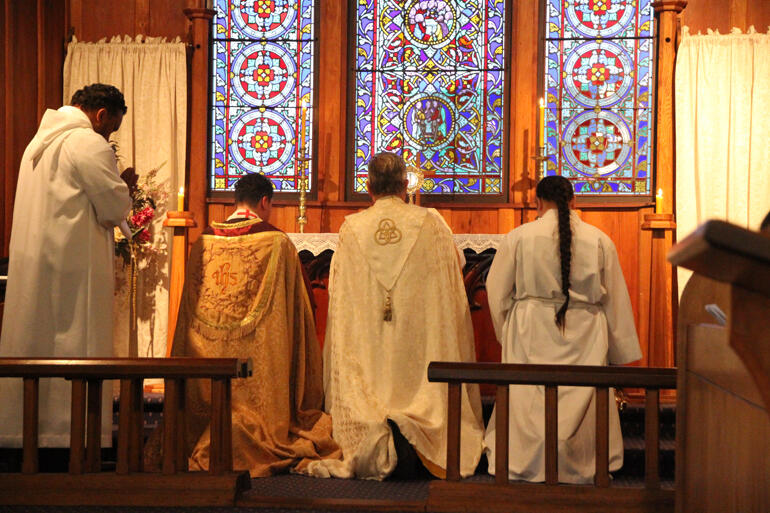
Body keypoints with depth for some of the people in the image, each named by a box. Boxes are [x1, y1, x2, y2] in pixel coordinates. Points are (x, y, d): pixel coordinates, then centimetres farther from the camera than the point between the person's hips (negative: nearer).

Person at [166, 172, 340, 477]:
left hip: (207, 357, 4)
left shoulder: (203, 242, 6)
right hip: (258, 358, -4)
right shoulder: (277, 242, -5)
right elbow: (295, 310, 0)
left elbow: (191, 307, 14)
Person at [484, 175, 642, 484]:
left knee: (529, 403, 6)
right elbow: (615, 300, 7)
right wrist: (620, 352, 13)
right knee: (581, 402, 8)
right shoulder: (599, 241, 2)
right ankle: (580, 467, 13)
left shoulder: (518, 237, -2)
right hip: (585, 339, 1)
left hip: (531, 335, -1)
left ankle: (528, 465, 11)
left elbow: (497, 291, 4)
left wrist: (507, 332, 19)